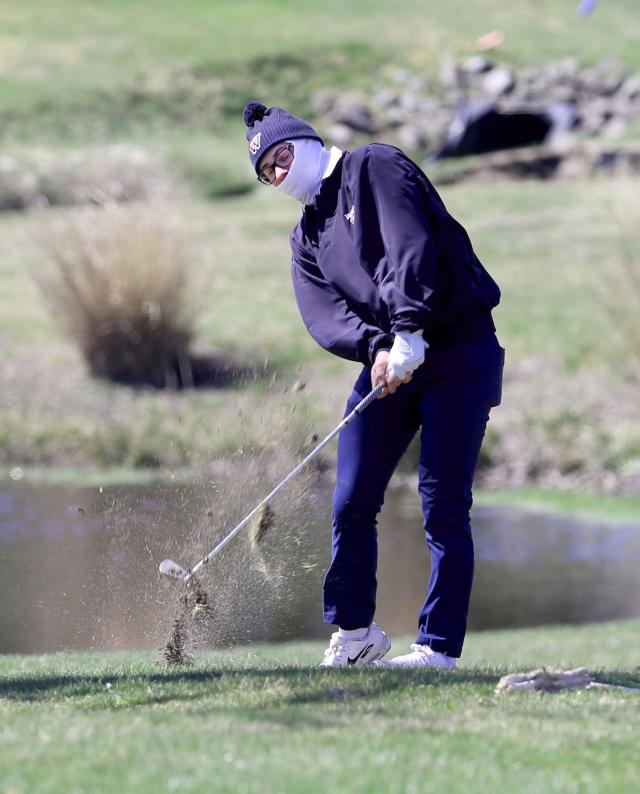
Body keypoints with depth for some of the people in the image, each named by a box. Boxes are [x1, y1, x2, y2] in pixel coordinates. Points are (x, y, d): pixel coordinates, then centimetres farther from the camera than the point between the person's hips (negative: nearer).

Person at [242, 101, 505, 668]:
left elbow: (409, 245, -19)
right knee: (352, 504, 3)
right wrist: (374, 347, -21)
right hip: (388, 362, 7)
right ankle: (354, 631, 18)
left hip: (458, 350, -7)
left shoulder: (373, 168, -3)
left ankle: (439, 646, -7)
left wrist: (408, 330, -30)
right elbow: (322, 314, 0)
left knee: (443, 506, -9)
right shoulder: (308, 237, 17)